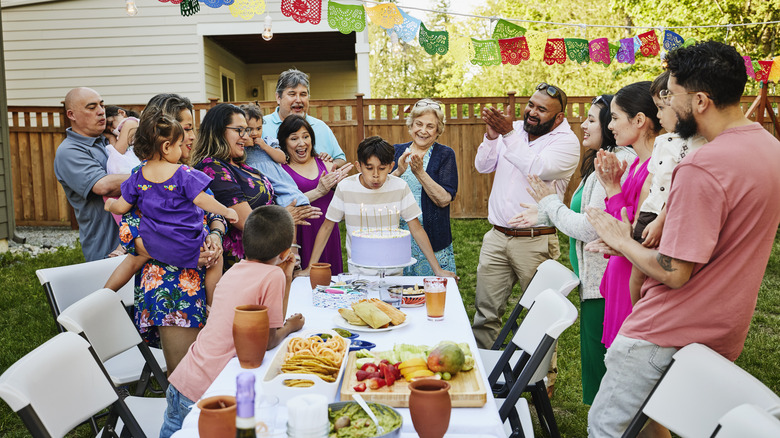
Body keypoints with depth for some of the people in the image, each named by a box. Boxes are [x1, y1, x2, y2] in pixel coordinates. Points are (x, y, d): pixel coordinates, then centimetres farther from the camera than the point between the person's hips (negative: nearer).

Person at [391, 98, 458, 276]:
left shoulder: (445, 154, 0)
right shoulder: (396, 151, 8)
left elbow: (444, 200, -11)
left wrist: (420, 173, -19)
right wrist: (398, 172, -15)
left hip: (432, 241, -2)